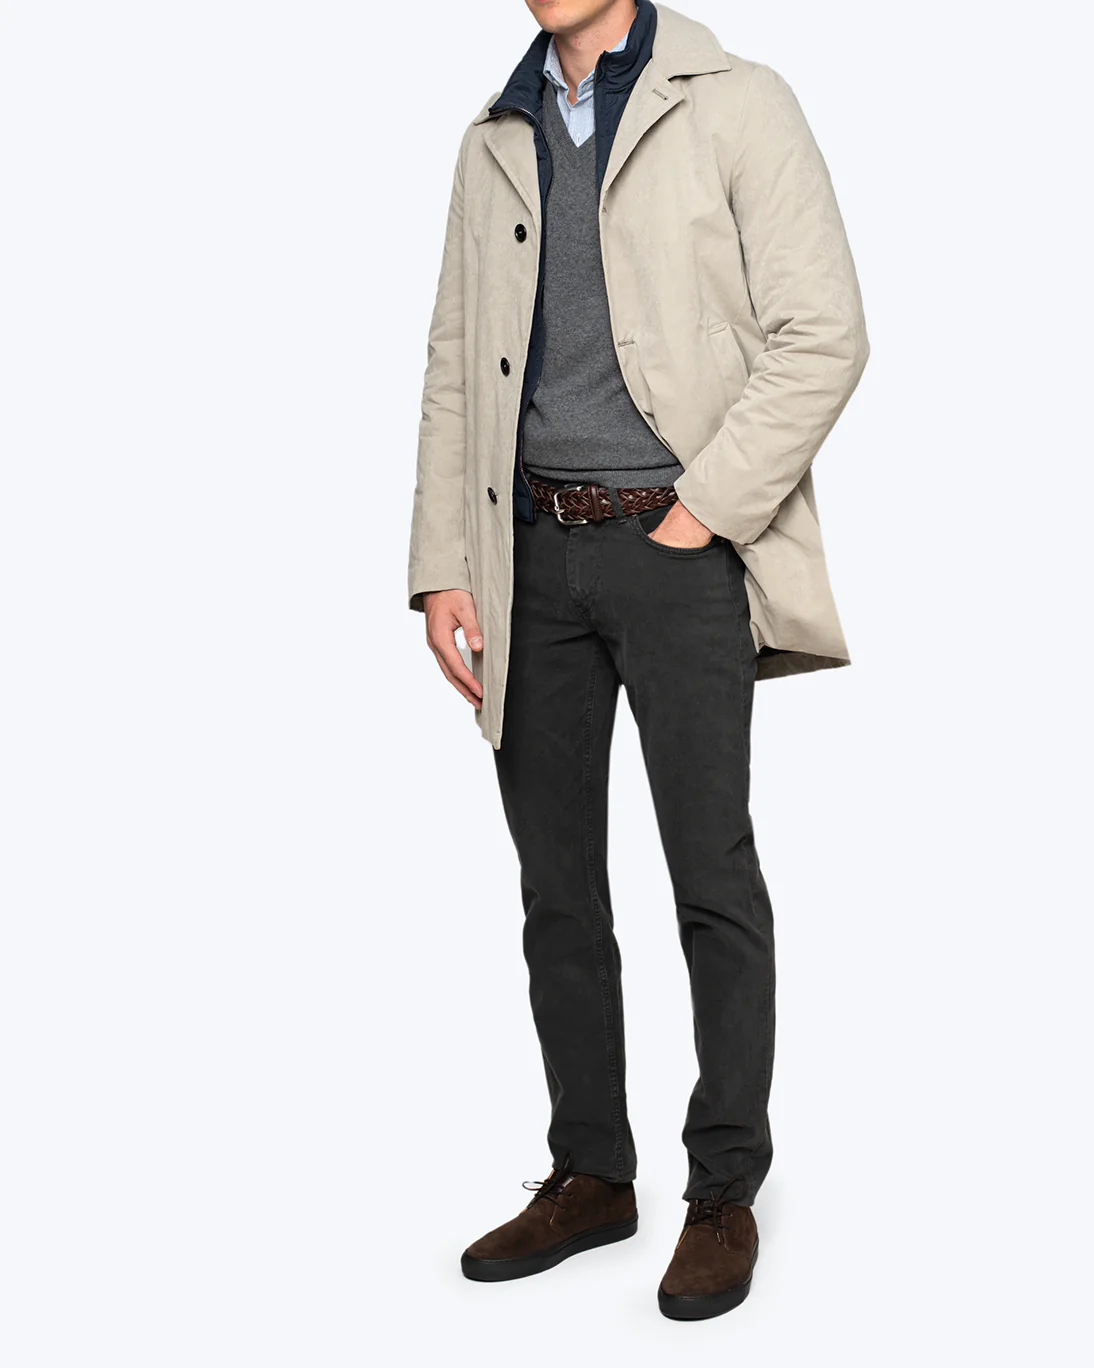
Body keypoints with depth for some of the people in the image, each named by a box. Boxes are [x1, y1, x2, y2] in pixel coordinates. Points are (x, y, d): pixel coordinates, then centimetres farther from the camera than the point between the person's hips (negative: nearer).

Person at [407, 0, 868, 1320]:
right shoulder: (495, 142, 16)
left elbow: (823, 337, -7)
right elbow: (456, 368, 14)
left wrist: (702, 512, -12)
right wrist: (442, 569, 6)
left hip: (679, 544, -5)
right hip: (533, 554, 5)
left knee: (712, 879, -2)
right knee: (556, 887, 8)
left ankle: (725, 1194, 11)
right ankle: (590, 1175, 21)